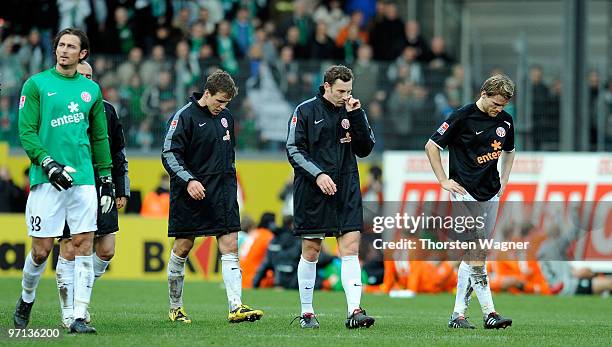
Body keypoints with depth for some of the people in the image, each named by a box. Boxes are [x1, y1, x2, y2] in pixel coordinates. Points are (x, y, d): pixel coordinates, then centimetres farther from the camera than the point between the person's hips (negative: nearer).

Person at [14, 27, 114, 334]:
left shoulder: (91, 89, 14)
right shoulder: (37, 84, 2)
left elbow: (100, 137, 20)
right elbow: (26, 131, -4)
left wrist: (106, 178, 16)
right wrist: (47, 163, -16)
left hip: (84, 179, 3)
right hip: (46, 180, -3)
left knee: (84, 245, -5)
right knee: (41, 249, -2)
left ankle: (79, 317, -6)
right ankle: (26, 300, 24)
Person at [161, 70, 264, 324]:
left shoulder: (225, 117, 12)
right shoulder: (184, 117, -9)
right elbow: (169, 154, -12)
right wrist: (189, 180, -23)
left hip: (222, 193, 6)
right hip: (190, 196, -6)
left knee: (230, 246, -6)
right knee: (182, 248, 3)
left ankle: (236, 308, -12)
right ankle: (175, 308, 17)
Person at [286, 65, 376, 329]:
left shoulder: (352, 111, 9)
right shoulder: (305, 111, -1)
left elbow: (365, 149, 5)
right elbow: (294, 150, -3)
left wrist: (356, 117, -6)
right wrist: (317, 174, -14)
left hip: (346, 190, 2)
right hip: (312, 191, -2)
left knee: (350, 248, -8)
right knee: (311, 250, 3)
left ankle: (354, 310, -14)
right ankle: (306, 313, 13)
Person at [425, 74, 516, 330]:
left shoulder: (505, 121, 9)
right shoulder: (463, 117, -9)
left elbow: (508, 151, 28)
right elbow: (431, 146, -3)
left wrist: (503, 181, 16)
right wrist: (444, 181, -5)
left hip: (490, 194, 6)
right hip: (465, 193, -6)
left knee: (472, 257, 6)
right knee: (476, 254, -12)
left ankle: (458, 313, 10)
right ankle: (489, 313, -16)